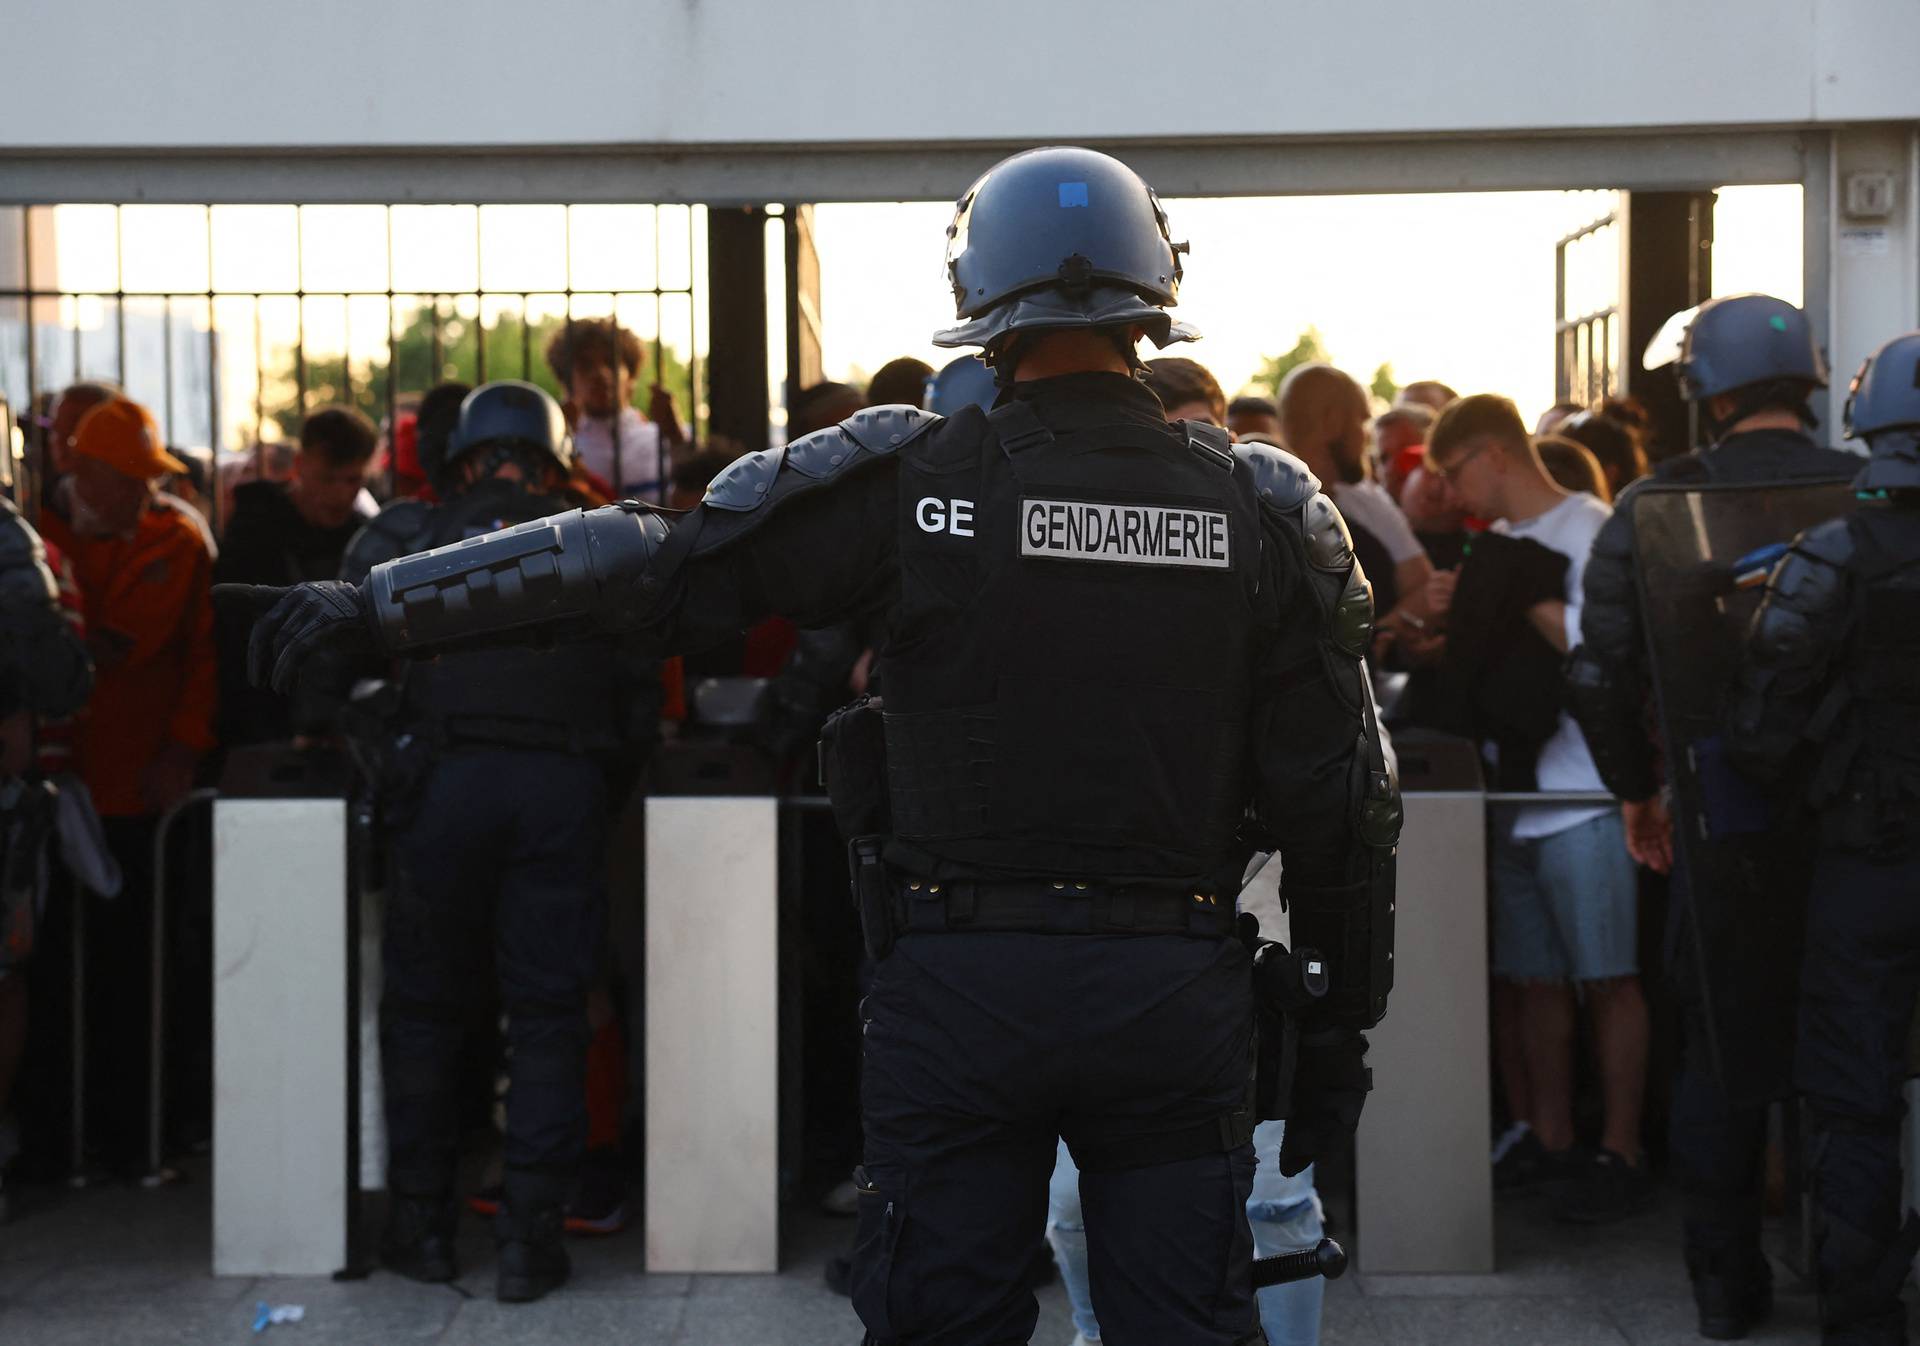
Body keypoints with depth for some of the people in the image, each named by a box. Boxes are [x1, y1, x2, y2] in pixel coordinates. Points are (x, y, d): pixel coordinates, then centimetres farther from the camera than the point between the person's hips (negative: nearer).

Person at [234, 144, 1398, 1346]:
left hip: (961, 984, -1)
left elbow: (653, 563, -5)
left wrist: (383, 605, 1)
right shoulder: (1266, 512, 1)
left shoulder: (915, 480, -6)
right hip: (1179, 997, 2)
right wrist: (1343, 1031, 13)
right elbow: (1347, 801, 3)